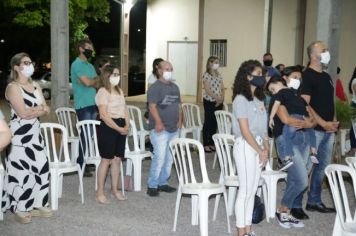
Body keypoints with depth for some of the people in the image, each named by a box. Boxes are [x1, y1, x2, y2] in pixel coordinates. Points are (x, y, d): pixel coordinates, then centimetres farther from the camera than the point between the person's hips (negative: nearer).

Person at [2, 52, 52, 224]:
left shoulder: (35, 86, 13)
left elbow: (46, 110, 7)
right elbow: (23, 113, -19)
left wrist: (33, 110, -12)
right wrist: (38, 109, -5)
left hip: (35, 133, 7)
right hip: (19, 135, -7)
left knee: (41, 167, 7)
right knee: (21, 171, -3)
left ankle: (37, 205, 19)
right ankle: (20, 209, 9)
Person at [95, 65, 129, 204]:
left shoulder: (120, 91, 16)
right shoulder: (103, 92, -10)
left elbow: (125, 110, 15)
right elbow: (104, 115, -17)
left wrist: (127, 126, -2)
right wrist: (119, 129, -17)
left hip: (121, 128, 7)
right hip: (108, 127, -7)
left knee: (117, 159, 11)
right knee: (106, 160, -3)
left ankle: (114, 189, 23)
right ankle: (100, 192, 7)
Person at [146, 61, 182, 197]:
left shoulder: (175, 87, 17)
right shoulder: (155, 87, -7)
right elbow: (152, 106, -16)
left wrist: (179, 120, 8)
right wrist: (158, 122, -26)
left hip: (174, 129, 8)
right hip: (160, 129, -8)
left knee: (169, 158, 11)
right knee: (159, 158, -11)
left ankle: (163, 183, 23)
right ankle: (152, 185, 0)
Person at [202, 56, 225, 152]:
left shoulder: (219, 75, 12)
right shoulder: (206, 75, -7)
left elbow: (222, 88, 10)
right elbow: (207, 90, -15)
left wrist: (222, 98, -6)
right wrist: (217, 98, -19)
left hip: (218, 102, 6)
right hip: (209, 101, -6)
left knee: (215, 123, 7)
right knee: (208, 122, -1)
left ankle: (212, 143, 16)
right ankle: (206, 144, 5)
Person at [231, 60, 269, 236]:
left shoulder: (258, 99, 13)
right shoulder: (241, 99, -12)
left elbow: (262, 127, 11)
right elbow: (245, 131, -16)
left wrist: (265, 149, 0)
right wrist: (260, 151, -12)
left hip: (257, 146, 8)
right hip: (246, 147, -8)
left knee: (252, 189, 12)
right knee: (245, 190, -1)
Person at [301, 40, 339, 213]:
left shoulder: (327, 77, 17)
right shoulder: (307, 76, -9)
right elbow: (304, 104, -16)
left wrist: (334, 121, 7)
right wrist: (324, 123, -18)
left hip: (328, 129, 8)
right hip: (313, 129, -8)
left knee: (323, 166, 14)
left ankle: (315, 201, 25)